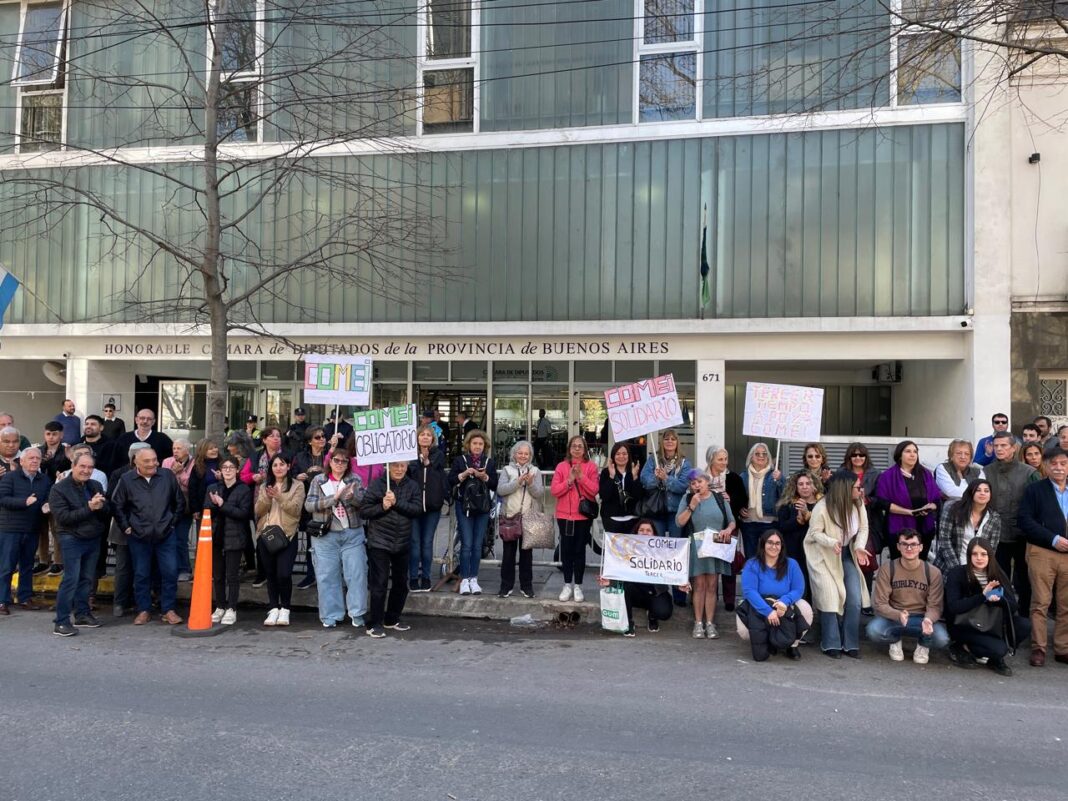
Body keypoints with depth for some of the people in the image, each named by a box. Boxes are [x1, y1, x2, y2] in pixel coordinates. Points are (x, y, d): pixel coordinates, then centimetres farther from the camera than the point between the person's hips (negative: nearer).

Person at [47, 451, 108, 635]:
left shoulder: (96, 486, 7)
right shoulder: (59, 489, -9)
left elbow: (107, 513, 6)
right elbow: (63, 517, -18)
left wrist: (100, 507, -17)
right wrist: (89, 508, -24)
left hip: (94, 539, 6)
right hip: (72, 540, -5)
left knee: (87, 579, 11)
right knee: (71, 580, -9)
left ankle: (82, 615, 21)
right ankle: (61, 621, -4)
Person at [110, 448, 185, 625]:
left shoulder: (168, 476, -1)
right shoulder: (126, 480, -2)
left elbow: (179, 501, 10)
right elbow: (117, 506, 7)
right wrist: (125, 527, 3)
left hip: (165, 535, 0)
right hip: (138, 537, 0)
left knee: (170, 572, -2)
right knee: (141, 574, 8)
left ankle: (168, 610, 11)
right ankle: (143, 610, 21)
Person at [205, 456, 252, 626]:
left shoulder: (244, 489, -1)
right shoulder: (212, 488, 11)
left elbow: (244, 513, -10)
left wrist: (223, 505, -17)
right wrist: (214, 503, -17)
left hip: (234, 538, -4)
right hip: (215, 536, 4)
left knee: (232, 575, -1)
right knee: (217, 575, 10)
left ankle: (231, 609, 6)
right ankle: (220, 607, 21)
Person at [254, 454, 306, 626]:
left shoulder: (297, 485, 3)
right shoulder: (264, 487, 16)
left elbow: (295, 509, -8)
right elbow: (258, 511, 6)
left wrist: (279, 497, -18)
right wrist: (267, 498, -11)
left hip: (287, 535, -4)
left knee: (283, 574, -13)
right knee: (270, 574, 6)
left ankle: (285, 609, 4)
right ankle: (273, 609, 15)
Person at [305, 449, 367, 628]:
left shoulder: (355, 480, 4)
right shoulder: (318, 480, 4)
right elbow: (309, 504, -7)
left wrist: (352, 496, -29)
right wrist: (333, 498, -19)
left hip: (352, 534, 0)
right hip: (325, 535, 0)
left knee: (356, 574, -1)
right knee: (327, 576, 4)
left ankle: (357, 613, 10)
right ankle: (331, 615, 14)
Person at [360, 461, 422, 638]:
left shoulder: (412, 486, 3)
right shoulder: (377, 484, -6)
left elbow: (418, 509, -10)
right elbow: (363, 510, -7)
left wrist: (397, 503, -20)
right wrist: (382, 506, -21)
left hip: (403, 543, 4)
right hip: (380, 542, -4)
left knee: (401, 583, 14)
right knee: (380, 583, -5)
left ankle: (392, 619, 30)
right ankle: (375, 624, 6)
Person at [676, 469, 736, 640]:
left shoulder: (719, 498, 7)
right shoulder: (687, 498, 4)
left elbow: (732, 521, 10)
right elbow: (679, 522, -4)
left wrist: (728, 530, -11)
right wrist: (691, 506, -12)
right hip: (696, 548, -1)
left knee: (712, 586, 2)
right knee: (699, 585, -1)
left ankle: (710, 623, 7)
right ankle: (698, 623, 5)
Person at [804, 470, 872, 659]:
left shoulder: (858, 504, -13)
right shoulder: (822, 508, -27)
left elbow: (863, 528, -4)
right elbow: (815, 533, -18)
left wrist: (859, 547, -22)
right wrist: (832, 542, -37)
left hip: (846, 555, 5)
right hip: (824, 557, -5)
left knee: (855, 600, -2)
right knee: (830, 599, -9)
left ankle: (850, 644, 13)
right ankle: (831, 644, 8)